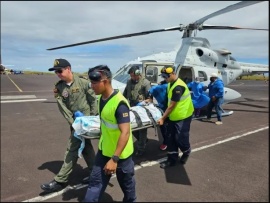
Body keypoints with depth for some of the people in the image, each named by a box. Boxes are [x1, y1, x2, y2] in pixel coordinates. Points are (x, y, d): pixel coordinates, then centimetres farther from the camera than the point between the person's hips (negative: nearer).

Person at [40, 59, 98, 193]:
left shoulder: (83, 82, -11)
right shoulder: (58, 88, 1)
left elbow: (93, 100, -6)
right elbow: (63, 108, -5)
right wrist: (73, 123, -14)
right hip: (74, 121, 6)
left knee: (72, 149, -3)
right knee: (85, 147, 14)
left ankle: (60, 180, 7)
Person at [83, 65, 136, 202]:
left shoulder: (119, 103, -28)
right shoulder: (101, 98, -2)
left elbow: (125, 132, -30)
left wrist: (114, 159, -29)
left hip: (120, 153, -7)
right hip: (104, 150, 7)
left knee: (126, 183, 19)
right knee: (95, 182, 15)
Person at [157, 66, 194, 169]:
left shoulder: (178, 87, -25)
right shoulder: (171, 84, 6)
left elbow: (172, 105, -23)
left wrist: (162, 118, -18)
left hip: (183, 116, -9)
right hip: (173, 116, 9)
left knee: (180, 138, 0)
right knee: (171, 138, 10)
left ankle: (186, 151, 31)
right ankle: (172, 159, 21)